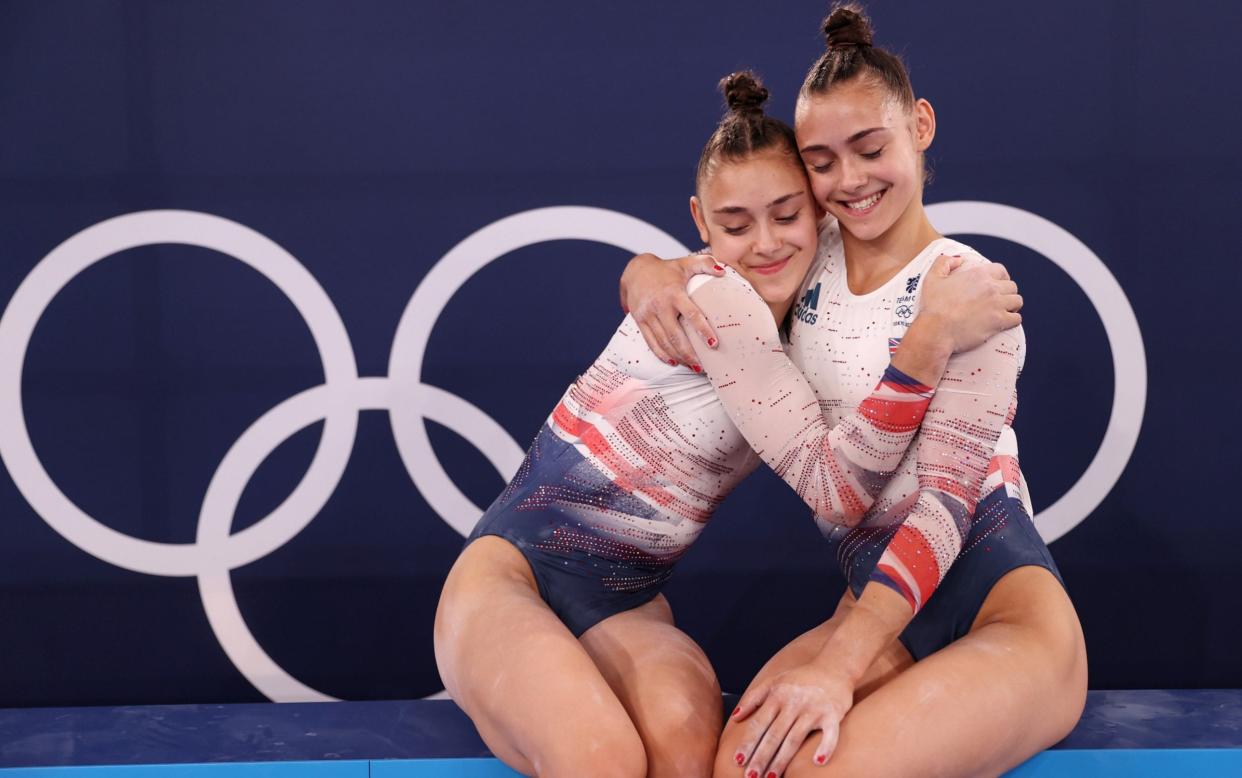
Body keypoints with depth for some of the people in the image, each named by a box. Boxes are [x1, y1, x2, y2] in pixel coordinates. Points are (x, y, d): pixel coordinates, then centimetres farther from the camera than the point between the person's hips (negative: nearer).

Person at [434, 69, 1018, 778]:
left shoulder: (797, 332, 10)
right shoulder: (715, 301, -13)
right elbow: (836, 489, -18)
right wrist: (931, 339, -26)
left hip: (625, 605, 6)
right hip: (515, 568, -6)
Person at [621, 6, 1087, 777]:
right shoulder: (807, 253, 8)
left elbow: (949, 498, -16)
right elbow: (670, 270, 20)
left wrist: (839, 665, -26)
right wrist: (649, 274, -7)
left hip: (1001, 590, -4)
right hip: (878, 604, 4)